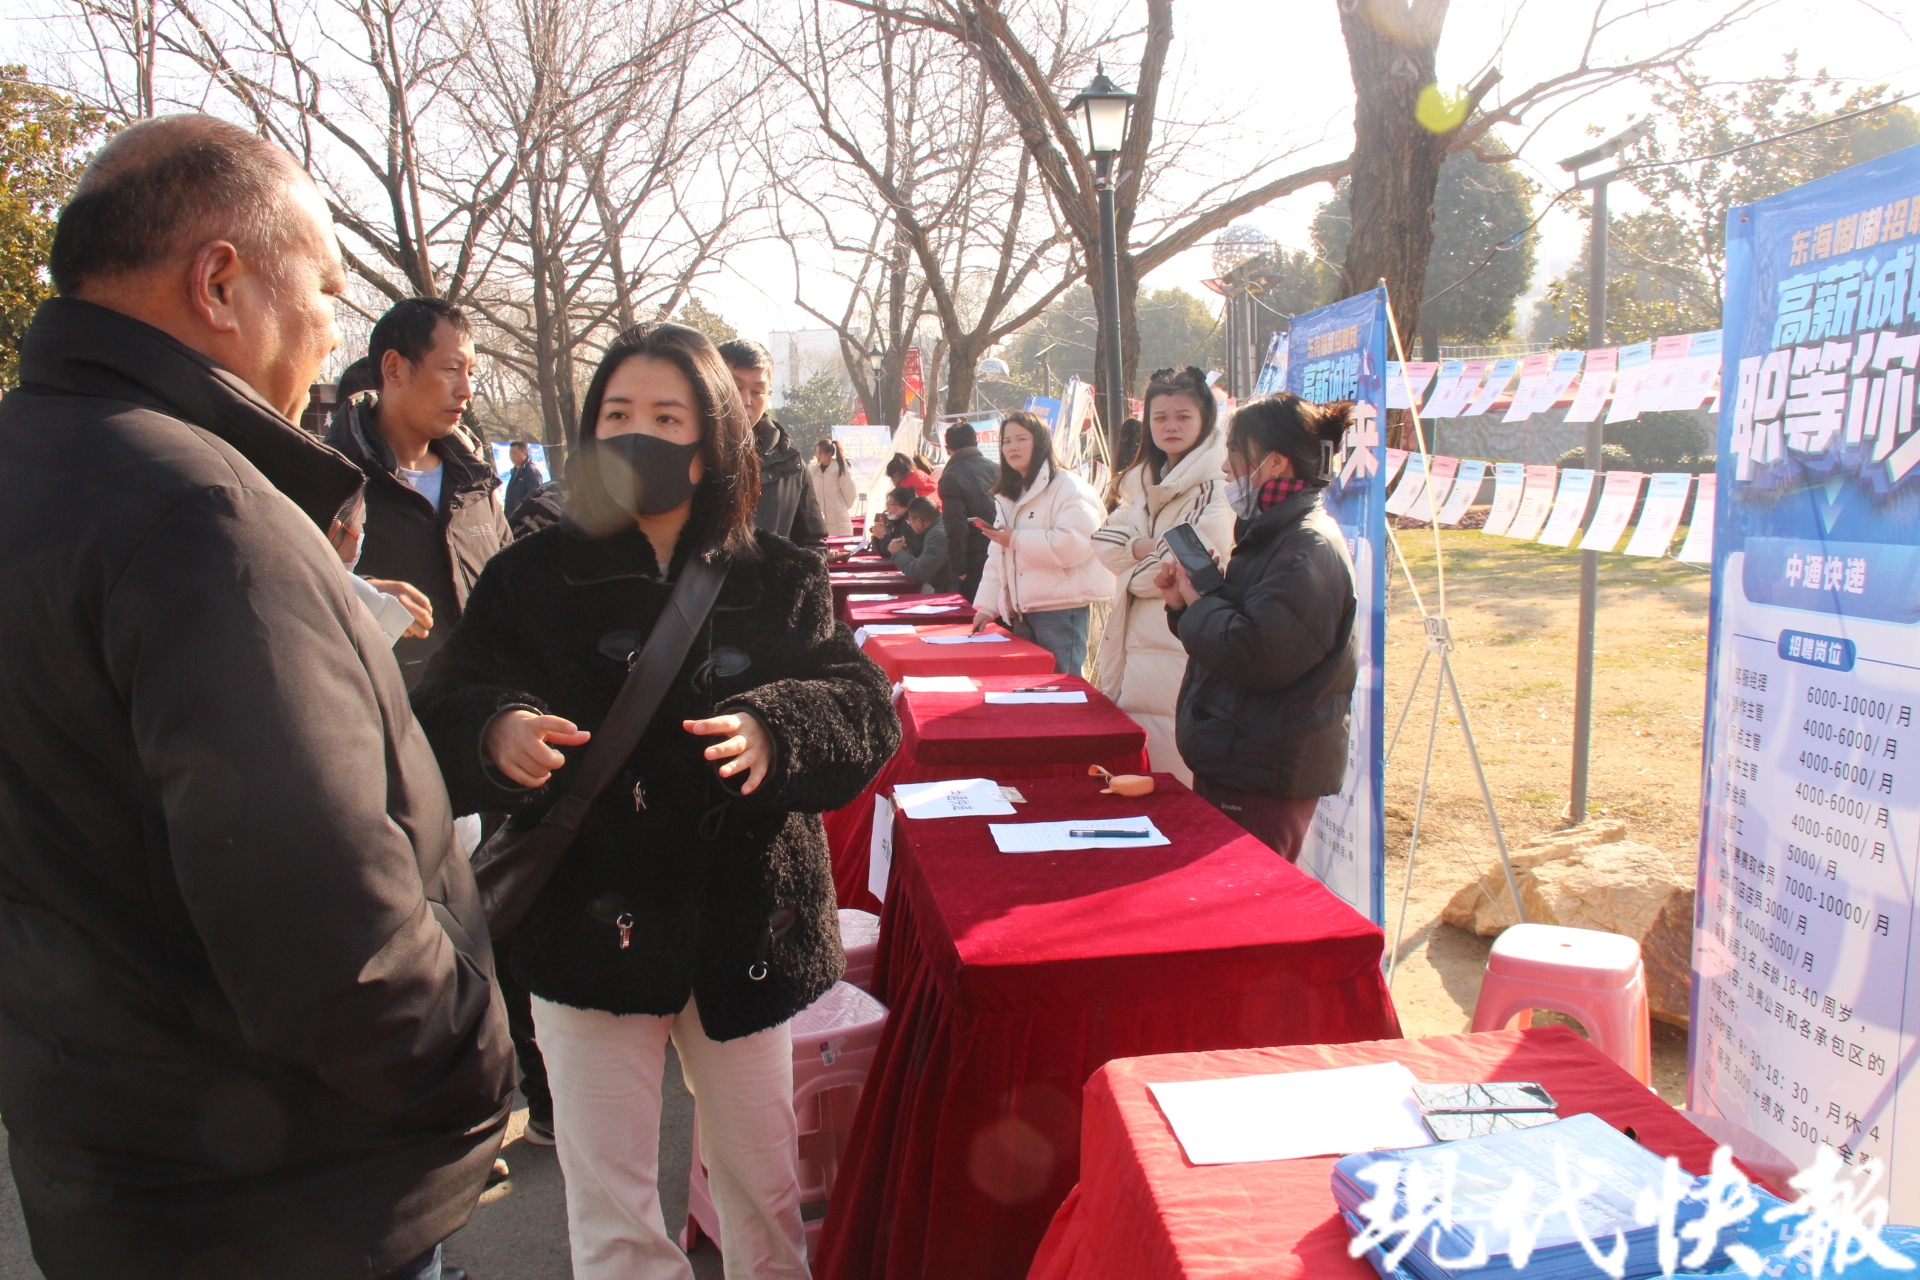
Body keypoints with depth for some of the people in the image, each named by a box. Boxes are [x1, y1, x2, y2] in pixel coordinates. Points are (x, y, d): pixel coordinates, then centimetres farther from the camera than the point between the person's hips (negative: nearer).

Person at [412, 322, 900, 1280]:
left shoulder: (781, 581, 0)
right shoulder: (530, 578, 0)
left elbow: (867, 713, -8)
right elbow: (439, 725, -5)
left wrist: (775, 730, -28)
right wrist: (497, 734, -28)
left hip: (743, 927, 1)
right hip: (589, 924, 0)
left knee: (764, 1185, 17)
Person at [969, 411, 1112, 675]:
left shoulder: (1068, 487, -7)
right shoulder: (1008, 497, 20)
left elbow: (1074, 545, -22)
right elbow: (997, 559, 18)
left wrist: (1016, 540, -16)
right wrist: (987, 606, 6)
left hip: (1060, 611, -8)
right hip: (1021, 613, 8)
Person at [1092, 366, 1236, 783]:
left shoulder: (1219, 484, -9)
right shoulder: (1144, 480, 18)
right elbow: (1104, 540, 10)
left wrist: (1136, 566, -4)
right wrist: (1142, 548, -11)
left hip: (1184, 644, -8)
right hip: (1137, 637, 8)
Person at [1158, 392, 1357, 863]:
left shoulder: (1310, 547, -18)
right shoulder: (1273, 532, 15)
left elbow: (1257, 652, -28)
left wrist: (1196, 603, -12)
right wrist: (1184, 603, 1)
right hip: (1232, 759, 10)